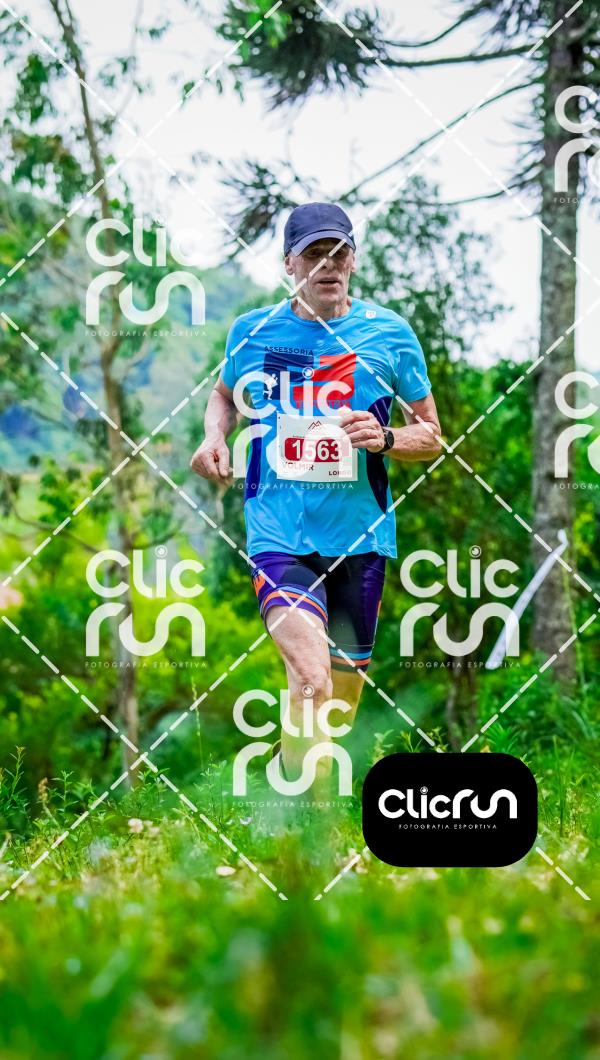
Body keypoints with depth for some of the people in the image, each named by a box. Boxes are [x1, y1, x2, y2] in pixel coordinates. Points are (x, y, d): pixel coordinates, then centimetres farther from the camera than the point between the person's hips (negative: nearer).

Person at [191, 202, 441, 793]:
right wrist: (213, 438, 3)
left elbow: (431, 435, 7)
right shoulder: (252, 331, 4)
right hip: (279, 536, -2)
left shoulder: (390, 334, 2)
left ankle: (299, 758, 43)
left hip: (360, 537, 2)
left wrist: (386, 439, -14)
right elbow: (225, 394, 24)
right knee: (312, 680, -23)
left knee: (345, 679, 14)